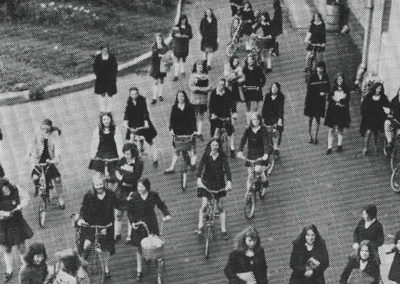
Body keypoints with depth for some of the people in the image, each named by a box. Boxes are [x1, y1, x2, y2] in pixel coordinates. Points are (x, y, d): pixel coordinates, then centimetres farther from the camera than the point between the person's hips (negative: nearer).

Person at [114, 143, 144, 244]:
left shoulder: (139, 163, -11)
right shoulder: (122, 160, 3)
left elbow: (135, 178, -19)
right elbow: (116, 172, -2)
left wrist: (123, 177, -17)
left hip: (132, 191, -4)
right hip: (121, 190, 4)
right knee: (118, 214, 9)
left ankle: (129, 236, 19)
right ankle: (117, 234, 24)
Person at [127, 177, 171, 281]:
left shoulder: (153, 195, -10)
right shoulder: (133, 197, -14)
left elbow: (161, 205, 3)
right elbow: (130, 211, -5)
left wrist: (167, 214, -12)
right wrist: (132, 222, -18)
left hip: (151, 223, 1)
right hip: (138, 224, -1)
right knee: (139, 248, 5)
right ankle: (139, 271, 15)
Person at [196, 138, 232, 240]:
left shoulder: (222, 156, -9)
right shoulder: (206, 155, -9)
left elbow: (227, 168, -19)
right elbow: (201, 166, -21)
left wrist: (229, 181, -35)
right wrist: (199, 178, -39)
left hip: (219, 183, 1)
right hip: (206, 182, -1)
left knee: (220, 207, 4)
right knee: (204, 205, -10)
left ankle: (223, 230, 12)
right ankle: (200, 227, 5)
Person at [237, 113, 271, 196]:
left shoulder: (263, 130, -9)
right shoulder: (248, 130, -1)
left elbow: (266, 142, -20)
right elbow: (243, 140, -11)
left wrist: (266, 154, -36)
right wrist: (240, 151, -29)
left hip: (261, 155, -3)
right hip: (251, 154, 3)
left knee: (258, 169, -23)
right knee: (250, 176, 0)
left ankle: (265, 181, 8)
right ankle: (248, 193, 12)